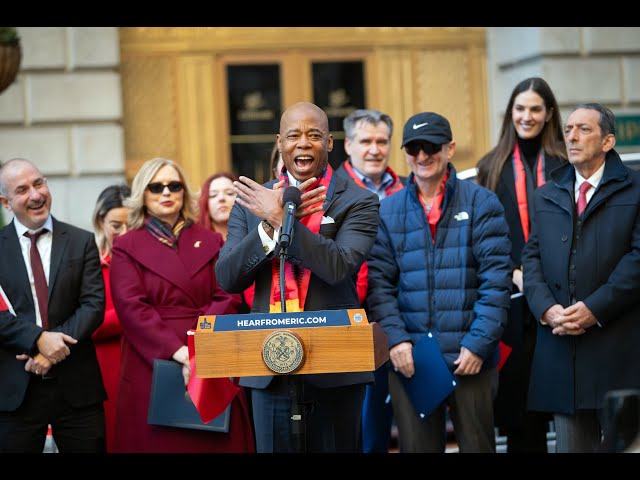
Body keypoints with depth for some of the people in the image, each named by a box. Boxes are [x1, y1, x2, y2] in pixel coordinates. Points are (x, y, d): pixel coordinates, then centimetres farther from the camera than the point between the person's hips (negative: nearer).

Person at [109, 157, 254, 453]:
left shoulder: (210, 242, 15)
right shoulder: (126, 248, 7)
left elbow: (227, 298, 4)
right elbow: (132, 307, -6)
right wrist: (176, 350, -18)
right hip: (152, 367, -2)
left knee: (215, 442, -1)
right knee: (159, 443, -3)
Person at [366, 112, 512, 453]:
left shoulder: (481, 203, 0)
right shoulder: (388, 211, 8)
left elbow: (496, 281, -5)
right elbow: (379, 283, 3)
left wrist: (478, 343, -13)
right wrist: (395, 338, -10)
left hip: (471, 358, -2)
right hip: (410, 358, 2)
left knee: (476, 444, 6)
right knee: (416, 446, 8)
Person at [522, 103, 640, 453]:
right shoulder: (546, 195, 18)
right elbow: (532, 256, 11)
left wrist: (595, 309, -14)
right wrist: (546, 308, -7)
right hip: (561, 344, 4)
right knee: (570, 441, 5)